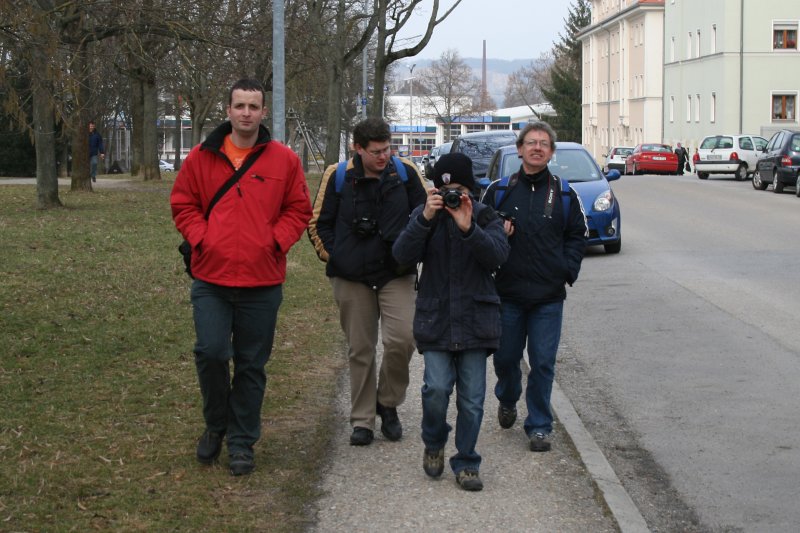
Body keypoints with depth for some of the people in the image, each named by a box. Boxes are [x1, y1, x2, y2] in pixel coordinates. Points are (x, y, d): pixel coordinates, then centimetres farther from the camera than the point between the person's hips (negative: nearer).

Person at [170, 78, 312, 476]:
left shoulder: (283, 160, 2)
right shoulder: (202, 157, 3)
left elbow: (298, 210, 7)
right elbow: (183, 204, 9)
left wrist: (275, 241, -7)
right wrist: (201, 238, -5)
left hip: (262, 282, 0)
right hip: (211, 278, 0)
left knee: (251, 365, 7)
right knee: (210, 353, -10)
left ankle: (242, 442, 20)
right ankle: (216, 426, 16)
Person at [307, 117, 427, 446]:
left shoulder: (405, 173, -1)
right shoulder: (338, 176, -3)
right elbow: (318, 223, 7)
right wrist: (334, 258, 0)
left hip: (396, 274, 0)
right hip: (351, 277, 0)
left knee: (401, 339, -16)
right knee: (360, 350, 6)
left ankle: (388, 403, 9)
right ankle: (362, 420, 17)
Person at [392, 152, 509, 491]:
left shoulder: (485, 216, 3)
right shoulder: (425, 215, 5)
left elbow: (498, 254, -14)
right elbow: (402, 254, -10)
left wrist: (468, 228, -28)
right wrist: (425, 219, -23)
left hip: (475, 321, 0)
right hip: (435, 320, 0)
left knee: (472, 398, 2)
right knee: (436, 389, -13)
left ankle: (466, 463, 17)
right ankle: (434, 444, 15)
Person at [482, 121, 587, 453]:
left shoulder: (564, 194, 4)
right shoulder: (499, 191, 3)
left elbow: (577, 236, 11)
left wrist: (568, 270, -1)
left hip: (549, 297, 0)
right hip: (507, 292, 1)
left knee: (543, 363, 0)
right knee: (505, 357, 11)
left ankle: (539, 426, 12)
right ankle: (507, 400, 41)